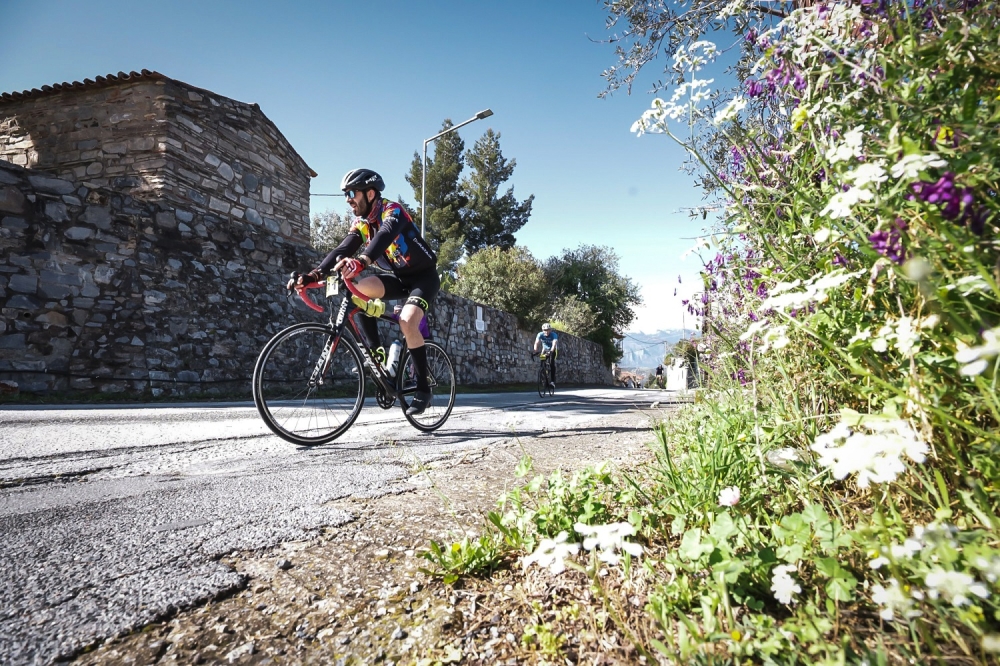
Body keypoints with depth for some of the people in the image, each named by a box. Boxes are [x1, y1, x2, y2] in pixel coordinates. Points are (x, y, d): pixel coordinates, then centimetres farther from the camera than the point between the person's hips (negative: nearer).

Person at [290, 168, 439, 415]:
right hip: (398, 278, 7)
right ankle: (376, 352, -9)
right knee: (358, 288, -20)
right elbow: (341, 251, -8)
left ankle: (423, 388, -15)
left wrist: (362, 261, -59)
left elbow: (385, 236, -40)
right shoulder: (361, 224, 4)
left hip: (424, 276, -6)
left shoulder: (392, 210, -18)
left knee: (407, 322, -30)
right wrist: (313, 274, -24)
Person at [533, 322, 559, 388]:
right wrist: (535, 351, -50)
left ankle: (552, 381, -25)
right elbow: (537, 343, -32)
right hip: (545, 350, 3)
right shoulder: (540, 335, -20)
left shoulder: (554, 335, -28)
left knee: (551, 363, -24)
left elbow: (554, 344, -43)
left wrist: (551, 351, -60)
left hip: (552, 350, -3)